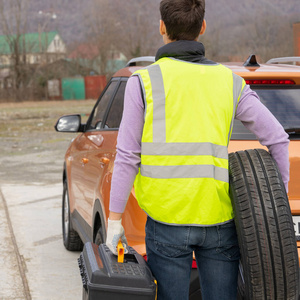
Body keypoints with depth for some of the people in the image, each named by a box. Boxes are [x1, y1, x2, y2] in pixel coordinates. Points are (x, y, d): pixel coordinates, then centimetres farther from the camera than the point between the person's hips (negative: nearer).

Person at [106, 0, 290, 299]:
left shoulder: (144, 81, -1)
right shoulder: (229, 81, 8)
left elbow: (127, 157, -4)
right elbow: (278, 139, 6)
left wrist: (114, 220, 1)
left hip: (167, 221, -2)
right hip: (220, 221, 2)